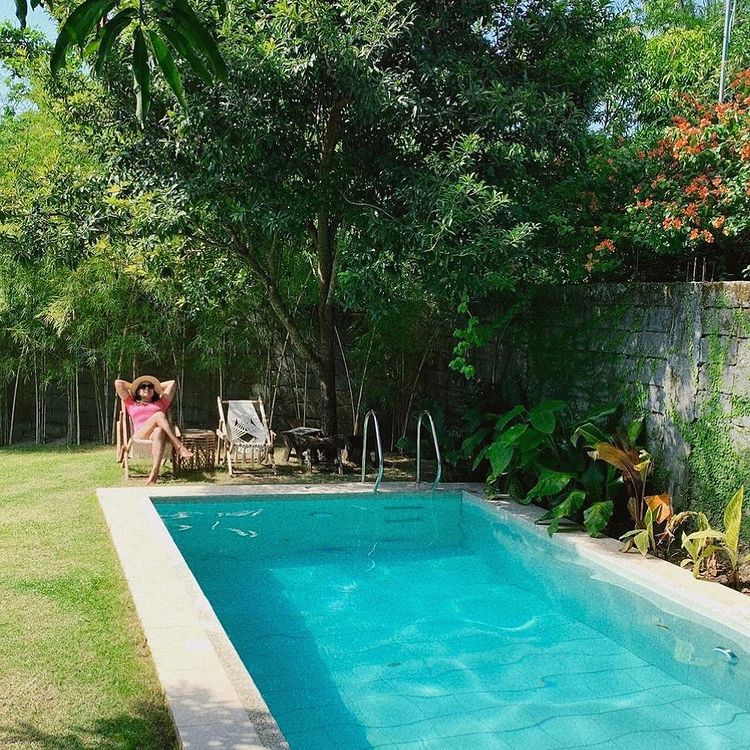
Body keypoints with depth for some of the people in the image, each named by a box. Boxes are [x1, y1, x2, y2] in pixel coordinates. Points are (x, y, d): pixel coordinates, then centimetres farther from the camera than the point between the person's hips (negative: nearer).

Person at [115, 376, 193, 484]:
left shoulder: (160, 403, 37)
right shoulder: (132, 405, 34)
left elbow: (172, 383, 43)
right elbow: (118, 383, 32)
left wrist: (157, 386, 49)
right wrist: (133, 386, 45)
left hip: (157, 434, 1)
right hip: (139, 436, -1)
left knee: (159, 431, -41)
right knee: (159, 415, -31)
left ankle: (154, 474, -59)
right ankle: (179, 446, -44)